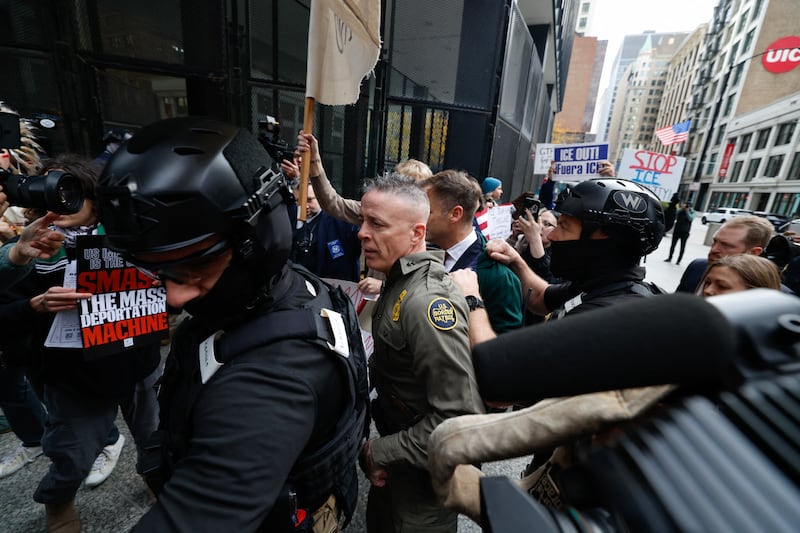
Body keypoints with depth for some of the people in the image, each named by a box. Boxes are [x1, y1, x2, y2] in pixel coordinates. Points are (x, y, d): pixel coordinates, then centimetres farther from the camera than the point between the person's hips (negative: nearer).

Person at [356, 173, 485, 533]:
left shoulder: (427, 301, -31)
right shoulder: (400, 281, -2)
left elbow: (460, 415, -31)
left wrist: (380, 453, -21)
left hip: (424, 470, -7)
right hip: (395, 440, 8)